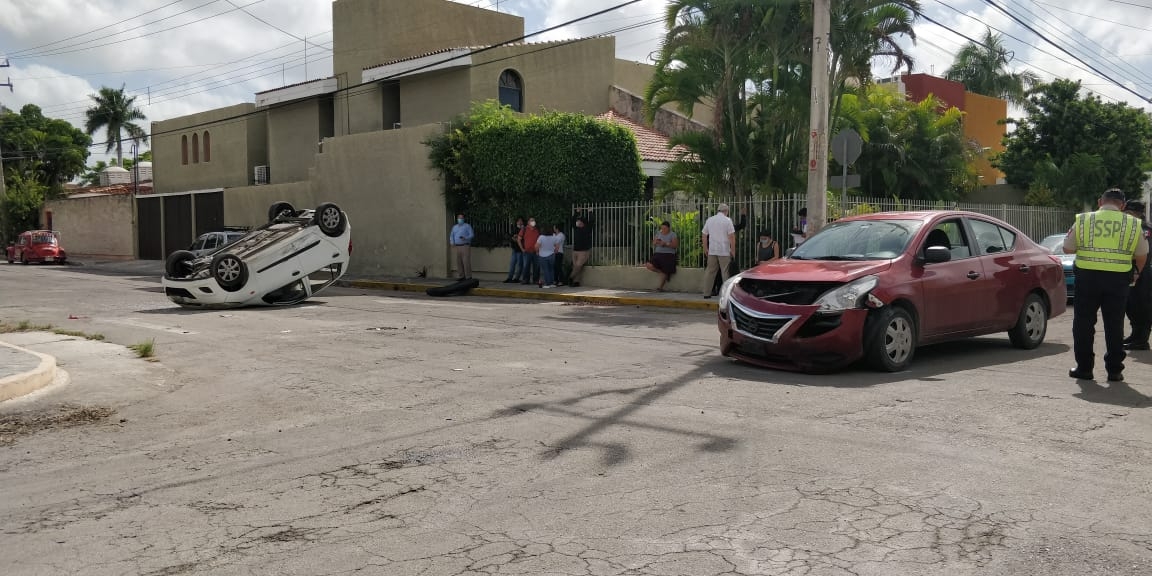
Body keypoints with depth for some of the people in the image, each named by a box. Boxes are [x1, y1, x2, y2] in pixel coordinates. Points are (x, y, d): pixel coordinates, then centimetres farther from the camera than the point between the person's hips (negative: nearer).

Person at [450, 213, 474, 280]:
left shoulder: (467, 226, -2)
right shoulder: (455, 227, 13)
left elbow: (472, 235, -10)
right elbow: (451, 236, 13)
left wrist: (465, 238, -27)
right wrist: (452, 243, -5)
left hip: (466, 246, -5)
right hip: (457, 247, 5)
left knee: (466, 262, -11)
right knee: (459, 262, 2)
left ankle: (469, 277, -7)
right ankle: (462, 277, 9)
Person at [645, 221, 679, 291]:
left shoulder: (672, 234, -2)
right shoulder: (658, 233, 13)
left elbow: (676, 245, -11)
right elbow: (653, 243, 15)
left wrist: (666, 244, -21)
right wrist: (656, 242, -9)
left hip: (668, 255, -5)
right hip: (658, 254, 5)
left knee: (664, 272, -9)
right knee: (649, 266, -14)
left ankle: (661, 288, 8)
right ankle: (665, 274, 5)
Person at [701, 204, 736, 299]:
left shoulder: (709, 220, 10)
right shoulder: (727, 220, -4)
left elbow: (704, 235, 12)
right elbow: (731, 236, -9)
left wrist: (705, 248, 20)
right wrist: (733, 250, -4)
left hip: (712, 251, 4)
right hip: (724, 251, -4)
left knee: (710, 271, 8)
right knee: (726, 273, 0)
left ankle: (707, 293, 9)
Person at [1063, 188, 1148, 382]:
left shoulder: (1083, 220, 1)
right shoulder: (1133, 224, 4)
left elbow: (1067, 248, 4)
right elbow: (1142, 255, 11)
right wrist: (1136, 272, 29)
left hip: (1087, 276, -1)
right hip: (1118, 279, 1)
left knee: (1083, 323, 8)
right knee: (1114, 325, 9)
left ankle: (1084, 367, 10)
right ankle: (1114, 370, 12)